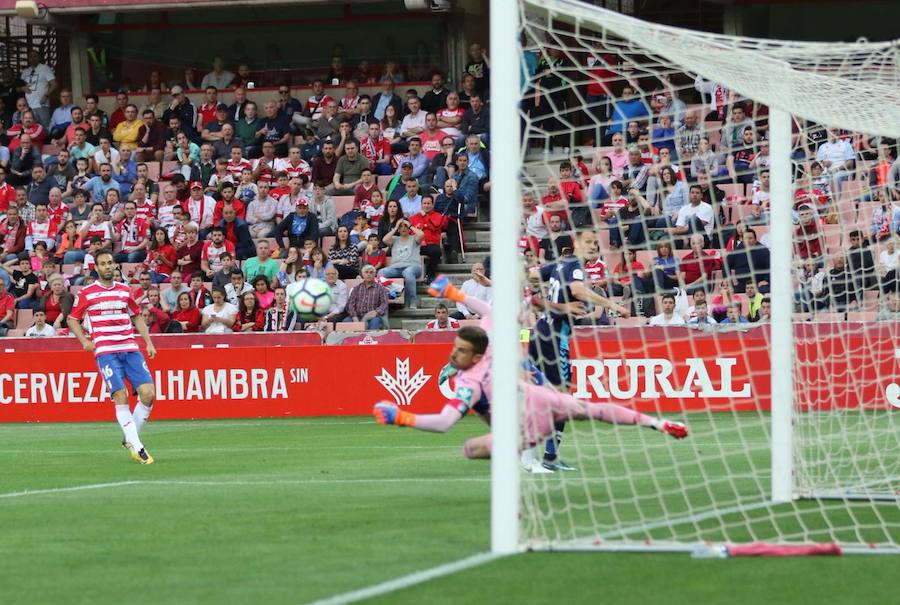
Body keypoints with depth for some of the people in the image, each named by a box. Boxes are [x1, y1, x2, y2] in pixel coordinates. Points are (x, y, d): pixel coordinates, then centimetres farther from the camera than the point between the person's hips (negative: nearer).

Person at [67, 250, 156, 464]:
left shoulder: (125, 290, 14)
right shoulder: (87, 293, 3)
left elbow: (137, 316, 25)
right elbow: (72, 320, 10)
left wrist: (148, 342, 15)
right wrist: (84, 341, -6)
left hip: (130, 348, 4)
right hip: (106, 352, -4)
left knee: (148, 393, -9)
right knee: (120, 396, -14)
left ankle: (131, 439, 9)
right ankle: (136, 446, -11)